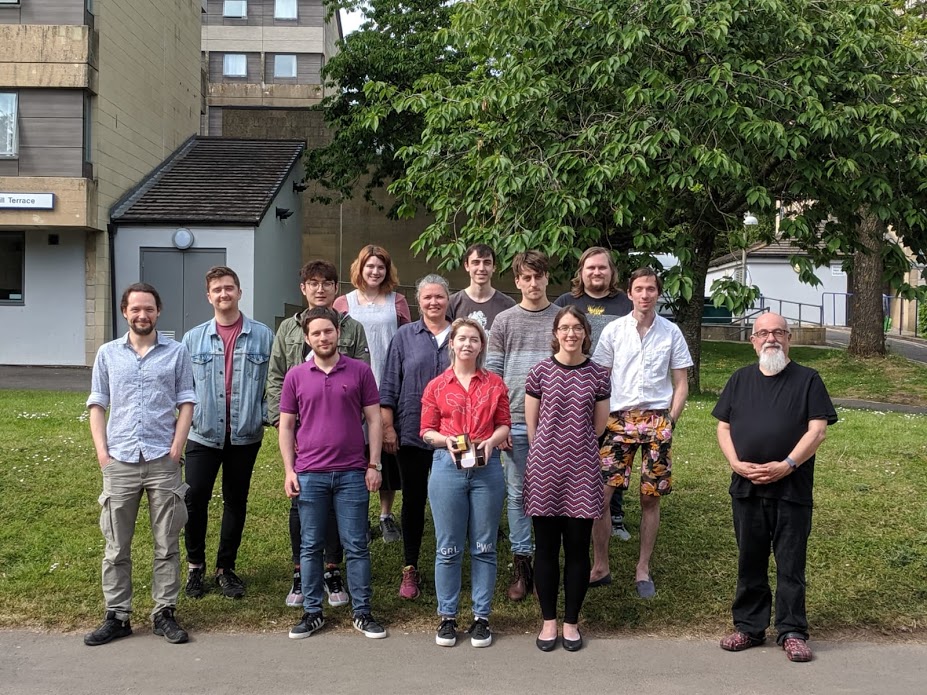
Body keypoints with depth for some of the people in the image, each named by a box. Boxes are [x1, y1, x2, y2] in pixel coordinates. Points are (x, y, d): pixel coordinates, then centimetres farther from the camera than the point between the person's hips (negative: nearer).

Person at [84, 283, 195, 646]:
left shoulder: (176, 352, 5)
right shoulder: (108, 353, 9)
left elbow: (186, 402, 4)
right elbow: (97, 404, 9)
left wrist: (176, 447, -6)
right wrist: (101, 450, -2)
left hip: (163, 461, -1)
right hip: (119, 461, 1)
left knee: (167, 544, 4)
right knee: (116, 545, 6)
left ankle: (165, 613, 13)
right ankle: (117, 616, 15)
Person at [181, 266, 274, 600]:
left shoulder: (263, 336, 1)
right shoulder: (194, 338, 5)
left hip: (245, 434, 0)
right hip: (203, 433, 0)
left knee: (236, 501, 10)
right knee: (195, 498, -3)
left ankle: (226, 568, 25)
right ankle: (195, 565, 18)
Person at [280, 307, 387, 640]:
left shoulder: (360, 371, 2)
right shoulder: (295, 376, 5)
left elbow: (374, 420, 4)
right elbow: (286, 426, 8)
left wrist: (374, 465, -2)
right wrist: (289, 470, 0)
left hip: (352, 473, -1)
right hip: (309, 474, 1)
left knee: (356, 545, 5)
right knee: (310, 546, 8)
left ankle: (362, 612, 15)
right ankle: (312, 612, 20)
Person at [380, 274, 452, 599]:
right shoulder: (405, 336, 3)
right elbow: (389, 386, 3)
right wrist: (388, 427, -4)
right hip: (412, 433, 0)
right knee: (413, 500, 7)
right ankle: (410, 569, 18)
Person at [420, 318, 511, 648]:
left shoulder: (495, 383, 9)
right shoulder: (436, 385, 7)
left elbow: (504, 424, 9)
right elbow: (427, 430, 7)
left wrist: (491, 442, -11)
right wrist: (445, 441, -13)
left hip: (486, 468, 1)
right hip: (448, 466, -1)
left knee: (484, 546, 6)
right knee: (448, 548, 4)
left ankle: (481, 617, 17)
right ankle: (447, 617, 17)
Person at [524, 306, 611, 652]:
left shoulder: (598, 375, 2)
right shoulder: (540, 372, 0)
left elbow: (598, 426, 10)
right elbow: (531, 424, 6)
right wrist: (550, 451, 10)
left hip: (581, 471, 1)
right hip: (544, 468, 0)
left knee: (577, 549, 6)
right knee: (546, 547, 7)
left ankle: (571, 622, 20)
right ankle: (549, 620, 20)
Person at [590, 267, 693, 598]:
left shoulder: (671, 332, 5)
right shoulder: (613, 330, 4)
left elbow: (681, 384, 7)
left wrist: (670, 420, -2)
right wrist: (601, 419, -1)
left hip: (657, 419, 0)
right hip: (619, 419, 0)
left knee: (651, 496, 4)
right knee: (599, 492, -6)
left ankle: (643, 570, 18)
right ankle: (600, 567, 8)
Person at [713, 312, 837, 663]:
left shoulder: (807, 379, 1)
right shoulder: (740, 379, 12)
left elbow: (818, 430, -6)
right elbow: (723, 427, 10)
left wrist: (787, 465, -16)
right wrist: (736, 463, -6)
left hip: (791, 487, -3)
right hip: (746, 488, 3)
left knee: (790, 563, 3)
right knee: (749, 560, 11)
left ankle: (792, 631, 14)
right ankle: (748, 627, 22)